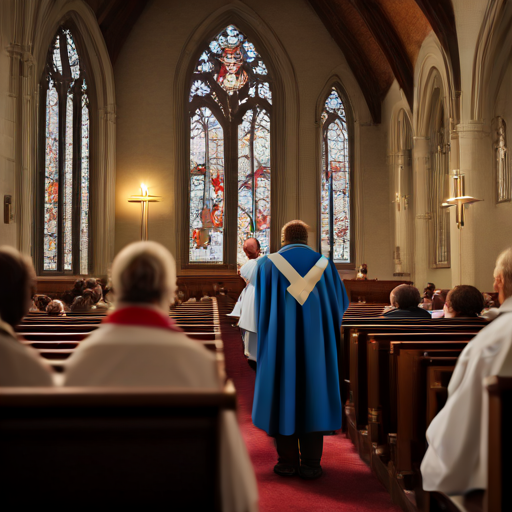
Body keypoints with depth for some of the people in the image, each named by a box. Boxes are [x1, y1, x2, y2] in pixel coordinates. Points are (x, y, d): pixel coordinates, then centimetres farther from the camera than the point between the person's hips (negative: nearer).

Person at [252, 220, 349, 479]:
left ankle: (287, 461, 11)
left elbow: (260, 305, 4)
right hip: (315, 343, 1)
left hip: (280, 343, -1)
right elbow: (341, 303, 11)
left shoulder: (267, 264, 0)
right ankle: (311, 464, 8)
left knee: (283, 393, 7)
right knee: (313, 393, 6)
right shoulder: (324, 265, 3)